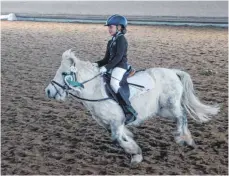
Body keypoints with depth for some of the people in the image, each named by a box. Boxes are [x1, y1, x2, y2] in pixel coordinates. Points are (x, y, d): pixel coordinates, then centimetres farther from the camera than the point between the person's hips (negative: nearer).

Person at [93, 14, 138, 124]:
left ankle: (130, 112, -32)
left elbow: (118, 57, -18)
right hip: (112, 67, 10)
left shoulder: (121, 39, -7)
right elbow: (107, 58, 20)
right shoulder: (111, 42, 20)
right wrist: (97, 64, 1)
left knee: (114, 84, -33)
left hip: (120, 66, -10)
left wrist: (106, 67, -25)